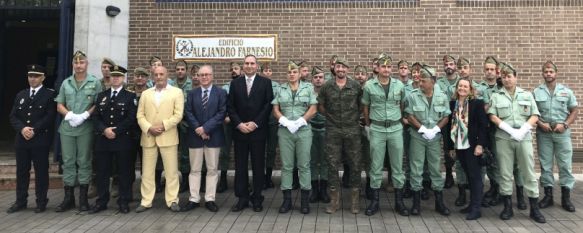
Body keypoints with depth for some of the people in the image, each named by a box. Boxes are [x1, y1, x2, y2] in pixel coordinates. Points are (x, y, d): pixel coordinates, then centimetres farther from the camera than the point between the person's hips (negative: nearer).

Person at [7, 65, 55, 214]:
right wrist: (22, 128, -10)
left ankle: (41, 202, 12)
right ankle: (20, 201, 20)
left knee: (41, 172, 2)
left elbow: (50, 117, -10)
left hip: (40, 140, -5)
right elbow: (13, 116, 8)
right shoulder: (20, 95, 15)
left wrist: (34, 130, -16)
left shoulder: (50, 95, -1)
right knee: (21, 171, 10)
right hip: (21, 139, 5)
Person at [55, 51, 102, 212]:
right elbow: (59, 105, 10)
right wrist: (69, 114, -9)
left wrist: (85, 115, -17)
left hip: (86, 128, -3)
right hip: (67, 128, 3)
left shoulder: (95, 82, 1)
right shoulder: (66, 83, 11)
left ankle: (83, 198, 11)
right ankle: (68, 197, 15)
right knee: (68, 162, 6)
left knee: (84, 162, 3)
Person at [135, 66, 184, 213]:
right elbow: (140, 115, 7)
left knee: (171, 171, 1)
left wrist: (163, 126, -14)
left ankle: (172, 201, 10)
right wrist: (149, 128, -10)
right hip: (148, 137, 3)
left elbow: (178, 115, -5)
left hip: (168, 137, -3)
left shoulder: (177, 92, 3)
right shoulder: (145, 94, 14)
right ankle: (146, 201, 17)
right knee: (147, 171, 7)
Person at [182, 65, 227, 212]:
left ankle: (210, 200, 12)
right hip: (195, 136, 2)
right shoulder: (192, 93, 10)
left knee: (212, 169, 4)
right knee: (194, 169, 7)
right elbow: (188, 113, 2)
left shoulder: (221, 93, 1)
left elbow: (222, 113, -8)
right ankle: (194, 199, 14)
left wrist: (205, 128, -16)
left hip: (213, 136, -2)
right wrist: (198, 129, -12)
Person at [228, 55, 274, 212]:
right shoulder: (235, 83, 9)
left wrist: (255, 123, -11)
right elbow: (230, 106, 5)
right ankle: (242, 198, 16)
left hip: (258, 131, -2)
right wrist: (239, 124, -8)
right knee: (240, 166, 6)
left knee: (258, 166, 5)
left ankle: (257, 198, 16)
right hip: (239, 130, 2)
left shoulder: (265, 82, 2)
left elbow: (268, 105, -4)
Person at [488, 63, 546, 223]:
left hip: (524, 138, 1)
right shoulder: (496, 97, 9)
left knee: (529, 173, 2)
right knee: (505, 173, 3)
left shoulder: (527, 95, 11)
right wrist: (509, 130, -12)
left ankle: (534, 209, 10)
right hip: (503, 139, 0)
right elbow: (493, 117, -1)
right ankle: (508, 207, 11)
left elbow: (534, 116, 5)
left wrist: (522, 130, -11)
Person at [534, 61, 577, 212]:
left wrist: (564, 124, -9)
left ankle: (566, 198, 12)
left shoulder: (566, 91, 4)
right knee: (545, 165, 6)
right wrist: (541, 124, -12)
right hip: (543, 133, 0)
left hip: (562, 133, 0)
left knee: (565, 165, 3)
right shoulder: (536, 92, 2)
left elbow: (574, 111, 4)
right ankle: (548, 195, 16)